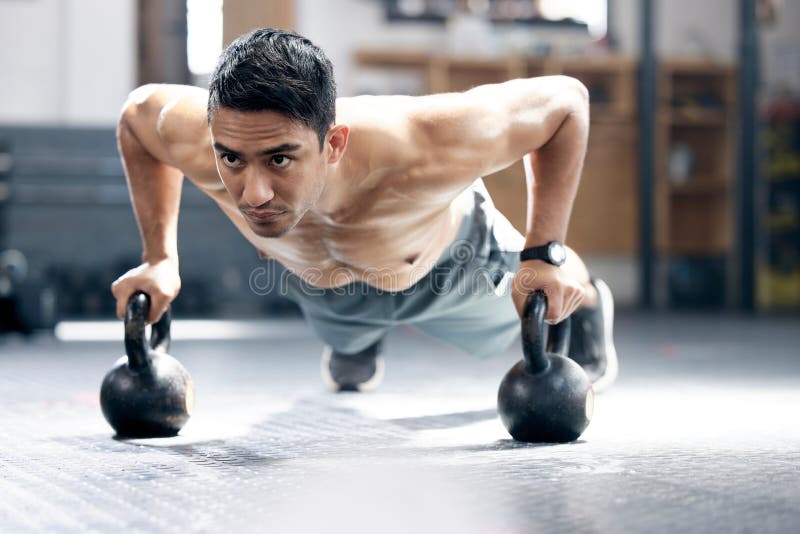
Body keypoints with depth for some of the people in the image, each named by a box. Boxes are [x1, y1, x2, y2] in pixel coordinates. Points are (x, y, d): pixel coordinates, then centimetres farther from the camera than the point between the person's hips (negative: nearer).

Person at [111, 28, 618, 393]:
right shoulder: (191, 138, -44)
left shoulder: (423, 152, -52)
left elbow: (565, 99, -34)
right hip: (315, 284, 2)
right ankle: (357, 342, 71)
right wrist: (159, 259, -21)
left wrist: (544, 254, -35)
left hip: (449, 267, -2)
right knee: (350, 367, 36)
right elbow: (138, 110, -17)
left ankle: (584, 295, 65)